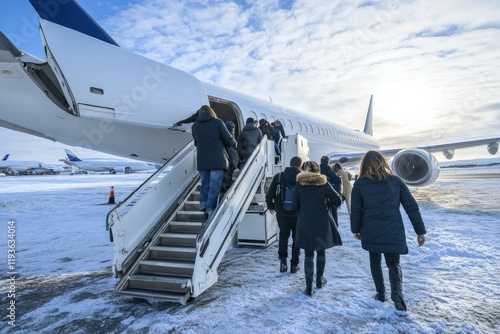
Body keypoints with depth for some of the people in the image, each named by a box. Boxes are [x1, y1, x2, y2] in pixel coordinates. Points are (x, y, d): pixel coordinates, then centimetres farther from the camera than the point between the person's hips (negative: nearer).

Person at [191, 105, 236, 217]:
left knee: (205, 183, 18)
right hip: (217, 160, -4)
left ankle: (203, 205, 21)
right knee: (214, 186, 0)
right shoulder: (218, 122, -4)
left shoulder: (195, 126, 8)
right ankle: (210, 210, -1)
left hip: (202, 161, 4)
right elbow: (230, 141, -2)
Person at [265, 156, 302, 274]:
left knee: (283, 236, 16)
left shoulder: (279, 176, -4)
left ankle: (283, 260, 1)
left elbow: (269, 194, -5)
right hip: (298, 214, 0)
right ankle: (294, 264, 17)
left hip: (282, 213, 1)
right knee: (296, 238, 14)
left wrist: (270, 206, 12)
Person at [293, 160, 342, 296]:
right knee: (321, 251, 20)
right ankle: (319, 279, 32)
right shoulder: (324, 183, -5)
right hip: (322, 223, 0)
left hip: (305, 224, 0)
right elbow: (337, 201, -4)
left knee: (308, 254, 6)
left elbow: (295, 205, 0)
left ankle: (309, 286, 3)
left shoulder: (299, 184, -3)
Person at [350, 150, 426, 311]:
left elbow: (355, 210, -1)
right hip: (393, 231, 1)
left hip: (371, 231, -1)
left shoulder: (360, 184, -4)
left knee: (375, 261, 21)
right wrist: (420, 231, 8)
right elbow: (412, 207, 2)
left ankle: (380, 293, 26)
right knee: (393, 263, 17)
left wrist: (355, 229, 13)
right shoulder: (396, 181, 1)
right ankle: (397, 292, -5)